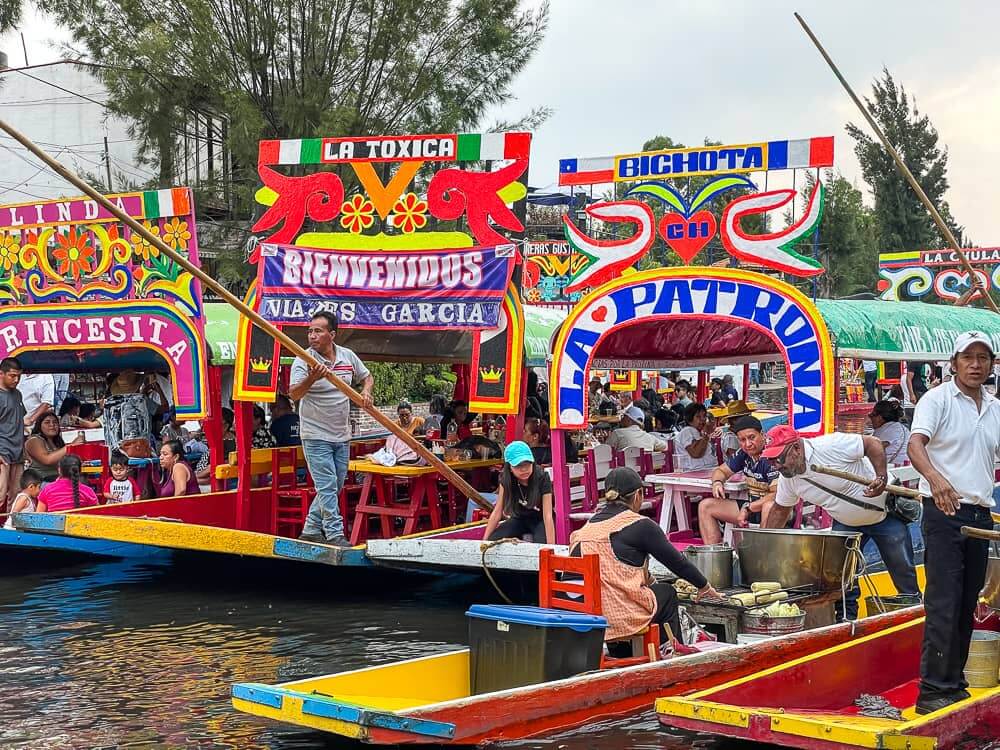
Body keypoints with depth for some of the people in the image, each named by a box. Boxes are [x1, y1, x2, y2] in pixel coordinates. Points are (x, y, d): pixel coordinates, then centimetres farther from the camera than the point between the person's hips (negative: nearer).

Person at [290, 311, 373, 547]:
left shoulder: (348, 356, 3)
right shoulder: (304, 360, -12)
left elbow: (367, 377, 19)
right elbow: (294, 394, -25)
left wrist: (366, 392, -3)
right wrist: (311, 378, -44)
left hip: (342, 436, 6)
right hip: (316, 436, -6)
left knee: (335, 487, 12)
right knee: (327, 487, -8)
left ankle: (311, 530, 23)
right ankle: (335, 534, -4)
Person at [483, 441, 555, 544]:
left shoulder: (542, 478, -28)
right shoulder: (506, 478, -17)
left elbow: (547, 515, -31)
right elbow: (497, 511, -13)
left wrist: (551, 545, -38)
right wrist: (484, 540, -17)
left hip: (540, 520, -4)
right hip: (520, 519, 4)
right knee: (492, 541, -19)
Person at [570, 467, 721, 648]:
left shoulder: (587, 527, 13)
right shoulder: (640, 525, -4)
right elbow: (676, 561, 7)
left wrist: (645, 579, 39)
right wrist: (704, 586, 23)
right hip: (622, 617, -6)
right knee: (667, 593, 21)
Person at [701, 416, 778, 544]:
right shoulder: (743, 454, 4)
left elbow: (776, 495, -28)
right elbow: (721, 470, 20)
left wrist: (748, 508, -22)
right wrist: (717, 482, -5)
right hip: (751, 506, 8)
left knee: (770, 506, -44)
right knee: (705, 506, 1)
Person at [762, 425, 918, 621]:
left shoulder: (830, 446, -33)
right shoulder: (787, 479, -10)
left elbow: (873, 444, -26)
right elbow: (780, 510, 5)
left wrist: (881, 478, -38)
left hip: (884, 513, -6)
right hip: (845, 522, 6)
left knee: (902, 568, 2)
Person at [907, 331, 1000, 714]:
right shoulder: (937, 399, -6)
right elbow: (916, 444, -20)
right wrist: (934, 477, -40)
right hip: (944, 511, -7)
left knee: (967, 604, 10)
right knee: (943, 604, -11)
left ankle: (954, 682, 19)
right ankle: (933, 690, -9)